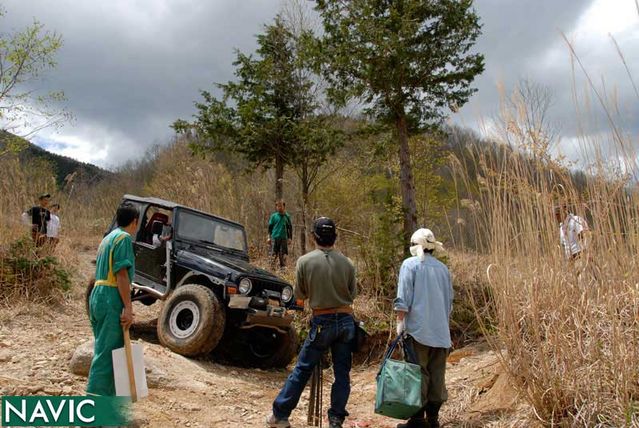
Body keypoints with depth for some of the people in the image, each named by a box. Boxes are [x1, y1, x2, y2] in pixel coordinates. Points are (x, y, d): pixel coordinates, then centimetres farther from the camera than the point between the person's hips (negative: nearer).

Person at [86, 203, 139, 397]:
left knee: (103, 348, 15)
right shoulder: (124, 238, -8)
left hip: (97, 295, 10)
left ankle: (109, 394, 25)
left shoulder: (108, 238, 21)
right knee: (107, 351, -8)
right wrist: (128, 308, -19)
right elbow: (121, 275, -17)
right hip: (112, 298, -10)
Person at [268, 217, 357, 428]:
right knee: (342, 373, 11)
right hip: (346, 321, 2)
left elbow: (300, 294, 2)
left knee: (302, 369, 8)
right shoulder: (346, 263, -2)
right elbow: (352, 294, 7)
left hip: (322, 323, -2)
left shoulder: (305, 261, -8)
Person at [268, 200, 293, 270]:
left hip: (284, 238, 1)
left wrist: (290, 238, 5)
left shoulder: (287, 216, 7)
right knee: (274, 254, -2)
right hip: (274, 238, -1)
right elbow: (270, 227, 8)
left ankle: (283, 268, 6)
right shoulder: (273, 216, 5)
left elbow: (290, 228, 11)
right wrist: (269, 237, 2)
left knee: (283, 255, 0)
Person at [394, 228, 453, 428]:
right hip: (441, 331, 5)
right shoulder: (443, 268, 12)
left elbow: (403, 299, -10)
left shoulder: (410, 264, -4)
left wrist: (400, 322, -5)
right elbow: (449, 301, 17)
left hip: (418, 329, -5)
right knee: (437, 373, 9)